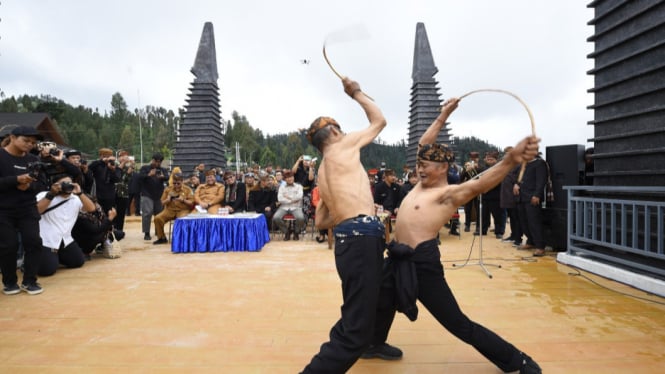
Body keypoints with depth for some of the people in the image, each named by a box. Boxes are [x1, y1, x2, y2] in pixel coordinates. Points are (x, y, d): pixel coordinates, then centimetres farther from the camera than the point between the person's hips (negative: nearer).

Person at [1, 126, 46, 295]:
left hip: (28, 209, 3)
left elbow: (39, 185, 6)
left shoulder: (33, 160, 7)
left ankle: (29, 280, 10)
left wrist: (29, 186, -16)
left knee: (33, 242, -4)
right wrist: (16, 180, -27)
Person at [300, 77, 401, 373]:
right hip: (360, 240, -10)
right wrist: (356, 93, 23)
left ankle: (369, 341, 55)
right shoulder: (342, 147, 2)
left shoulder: (322, 173, 23)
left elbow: (321, 221, 24)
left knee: (375, 298, 34)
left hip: (353, 239, 10)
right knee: (354, 331, -9)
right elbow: (379, 120, 13)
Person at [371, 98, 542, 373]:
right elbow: (424, 143, 21)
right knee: (382, 304, 25)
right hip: (398, 258, 9)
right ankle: (374, 343, 51)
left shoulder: (449, 193, -12)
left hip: (422, 263, -8)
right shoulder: (422, 183, 11)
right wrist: (443, 116, 20)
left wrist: (511, 160, -49)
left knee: (460, 326, -2)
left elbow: (478, 184, -32)